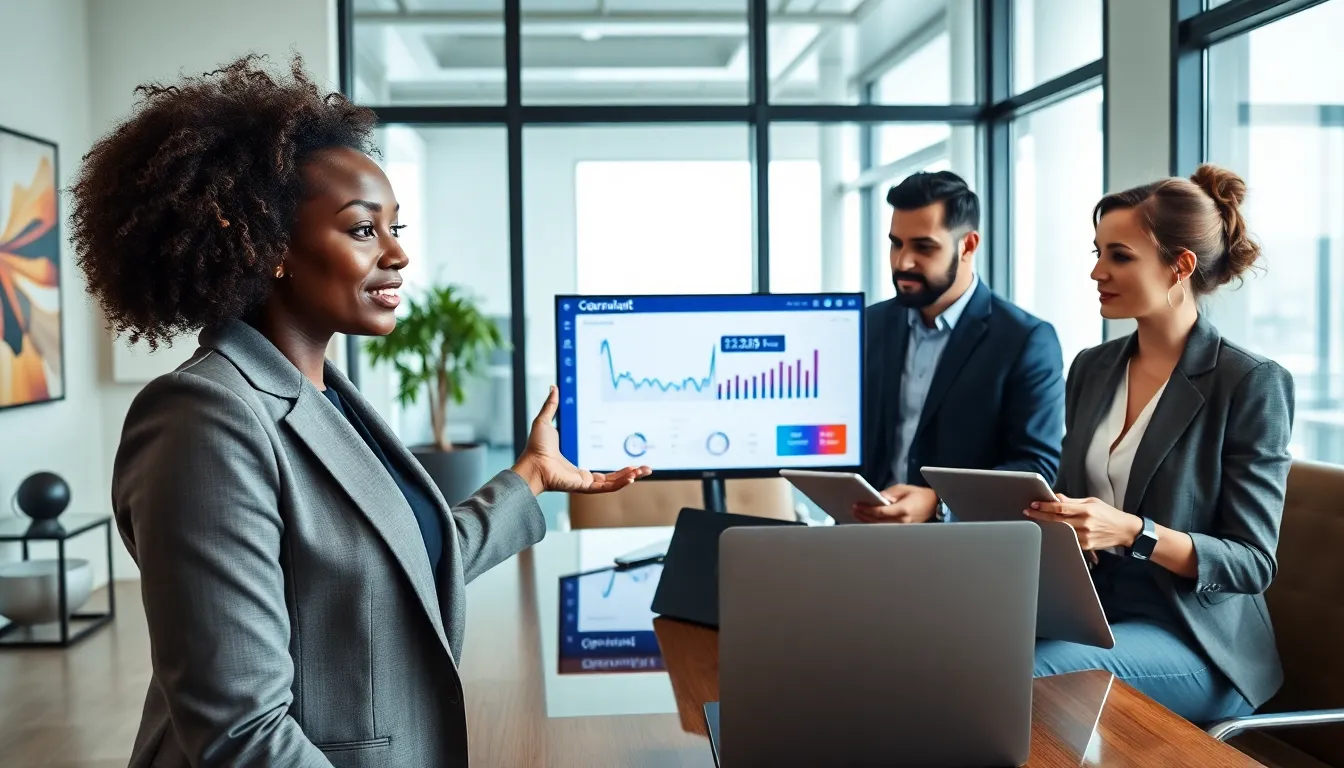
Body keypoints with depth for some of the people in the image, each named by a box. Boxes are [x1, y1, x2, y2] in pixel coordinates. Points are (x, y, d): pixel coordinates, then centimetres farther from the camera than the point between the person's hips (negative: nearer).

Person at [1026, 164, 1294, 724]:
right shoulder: (1091, 369, 8)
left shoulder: (1252, 383, -10)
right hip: (1088, 609, 5)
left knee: (1028, 672, -32)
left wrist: (1132, 532, -26)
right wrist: (1049, 517, -7)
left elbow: (1254, 563, -11)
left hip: (1194, 640, -5)